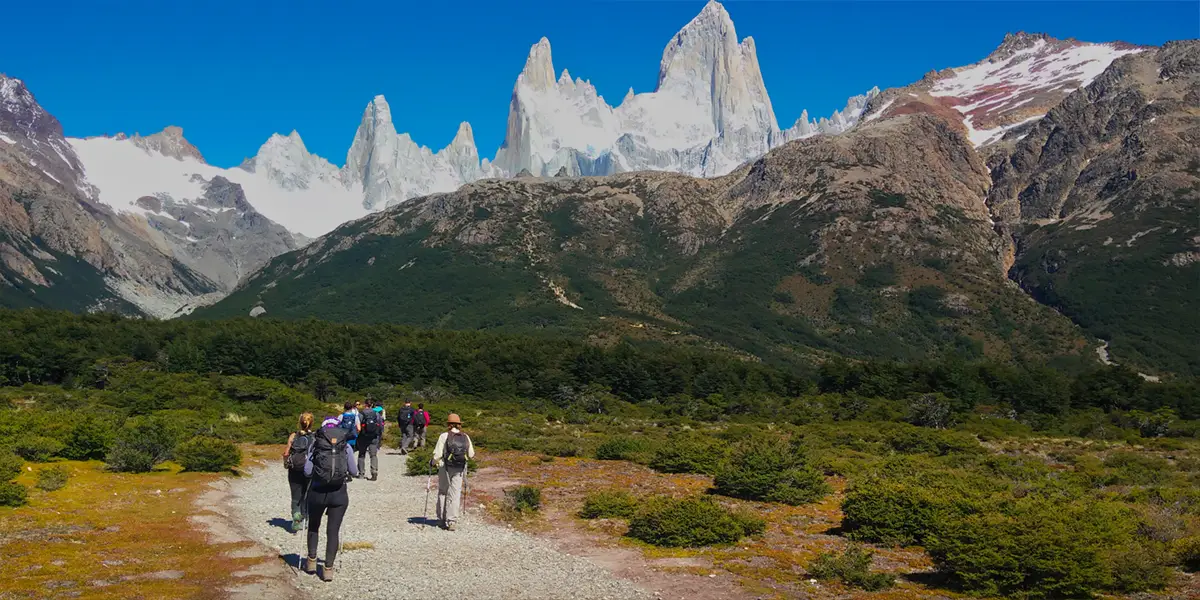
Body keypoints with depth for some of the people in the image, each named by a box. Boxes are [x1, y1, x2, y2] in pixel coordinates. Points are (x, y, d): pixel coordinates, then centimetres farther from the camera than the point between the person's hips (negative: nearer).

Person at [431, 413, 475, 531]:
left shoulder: (444, 436, -8)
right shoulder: (466, 437, 3)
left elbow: (437, 454, -11)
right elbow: (471, 455, 7)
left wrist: (433, 462, 9)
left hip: (445, 468, -2)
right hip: (459, 469, 2)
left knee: (442, 493, 14)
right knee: (455, 495, 4)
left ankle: (442, 519, 19)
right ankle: (451, 521, -3)